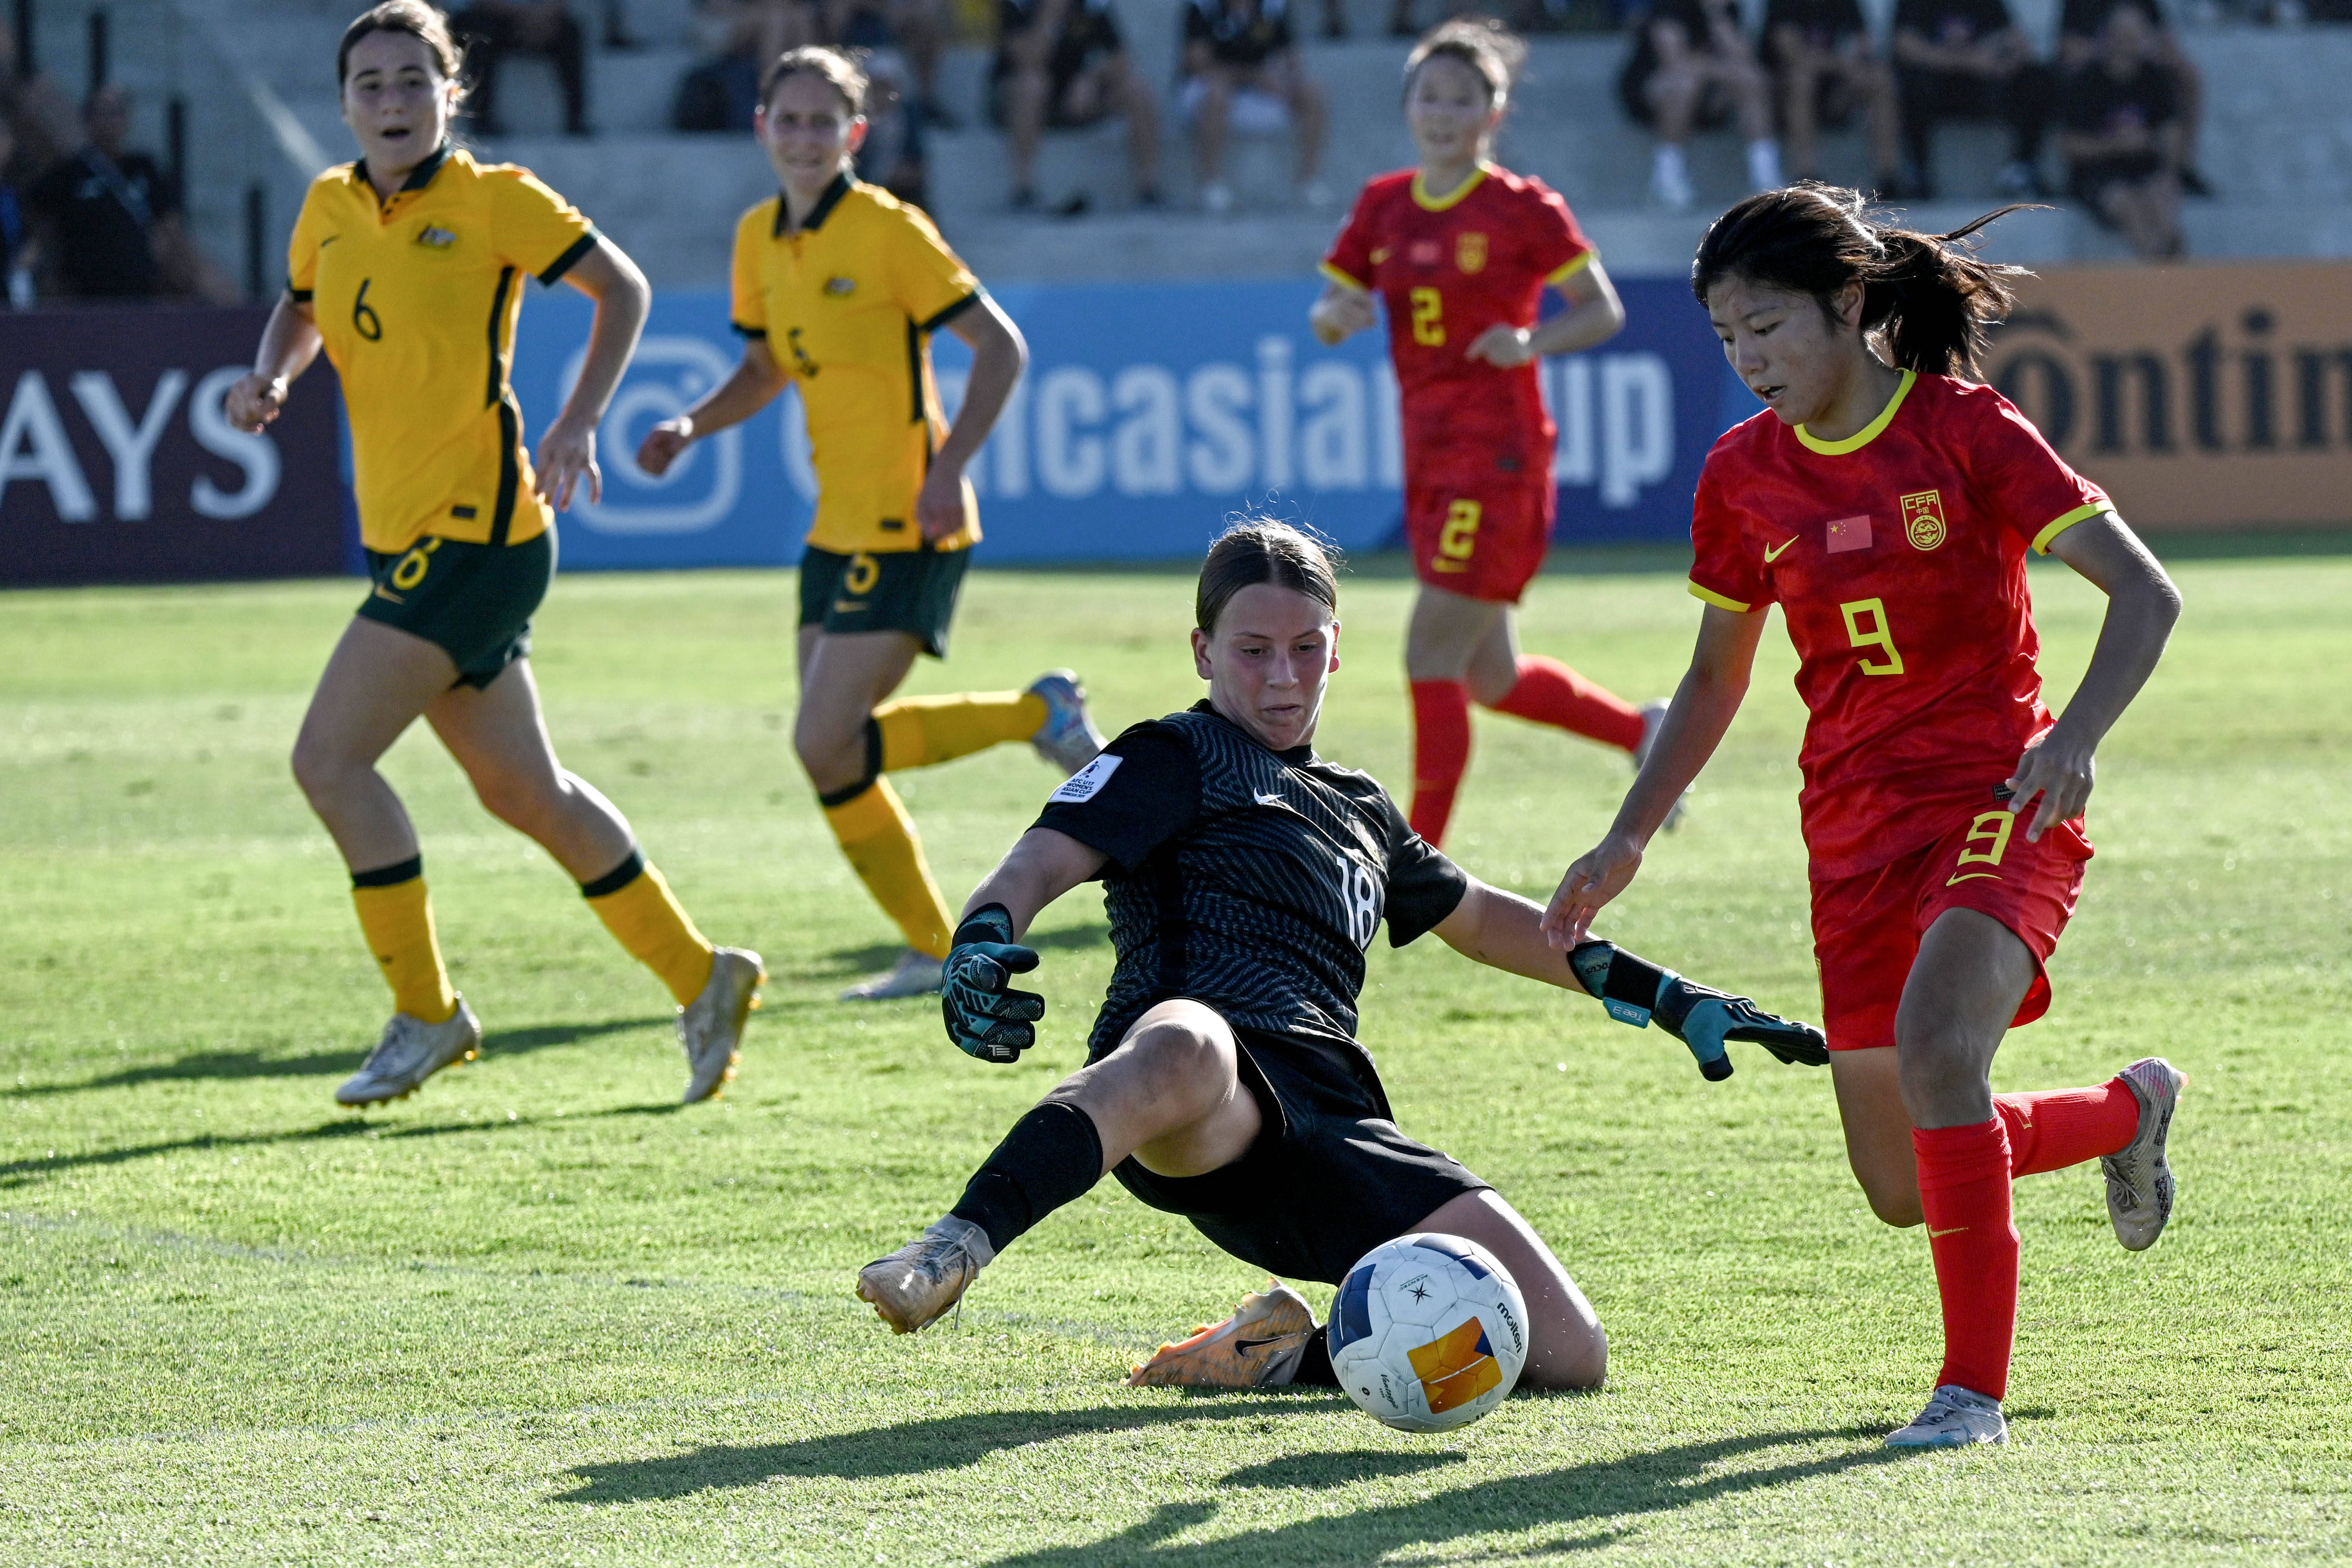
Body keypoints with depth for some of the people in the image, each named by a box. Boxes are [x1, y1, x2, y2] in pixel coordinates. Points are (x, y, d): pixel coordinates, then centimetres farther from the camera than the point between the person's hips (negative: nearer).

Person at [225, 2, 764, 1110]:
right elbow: (300, 309, 27)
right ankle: (699, 977, 20)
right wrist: (270, 376, 5)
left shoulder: (493, 201, -9)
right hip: (407, 539, 7)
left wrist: (578, 422, -14)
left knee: (328, 758, -12)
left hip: (477, 533, -7)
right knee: (525, 792, 11)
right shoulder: (330, 208, 9)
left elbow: (622, 288, -2)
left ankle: (426, 1015, -2)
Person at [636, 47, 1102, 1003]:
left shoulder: (889, 231, -12)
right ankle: (936, 953, 15)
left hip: (907, 526, -8)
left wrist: (948, 469, -22)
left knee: (827, 744, -16)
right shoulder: (759, 240, 9)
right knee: (830, 754, 4)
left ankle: (1041, 714, 0)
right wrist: (691, 427, 5)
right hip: (838, 526, 8)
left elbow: (1000, 348, -12)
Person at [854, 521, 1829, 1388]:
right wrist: (981, 942, -25)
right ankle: (952, 1253, -63)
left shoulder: (1360, 812, 34)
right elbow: (1046, 860, -1)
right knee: (1182, 1046, -47)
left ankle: (1298, 1353, 7)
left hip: (1336, 1123, 6)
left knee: (1568, 1356, -9)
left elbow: (1478, 919, 50)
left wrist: (1666, 995, 50)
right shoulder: (1177, 761, 15)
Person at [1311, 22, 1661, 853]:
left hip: (1499, 456, -7)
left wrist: (1532, 342, -21)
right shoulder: (1383, 207, 10)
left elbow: (1604, 311, -3)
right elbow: (1327, 311, 12)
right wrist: (1336, 315, -11)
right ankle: (1645, 733, 33)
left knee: (1431, 656, -11)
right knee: (1491, 678, 13)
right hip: (1429, 461, 7)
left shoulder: (1523, 209, -6)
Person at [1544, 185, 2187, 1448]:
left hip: (1998, 799, -6)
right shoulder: (1744, 475, 4)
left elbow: (2145, 594, -14)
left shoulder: (1968, 432, -10)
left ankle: (1975, 1387, -21)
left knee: (1934, 1040, -32)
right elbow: (1715, 679, 17)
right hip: (1855, 824, 6)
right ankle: (2129, 1110, 35)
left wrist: (2075, 737, -29)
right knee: (1902, 1189, 4)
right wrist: (1630, 838, 8)